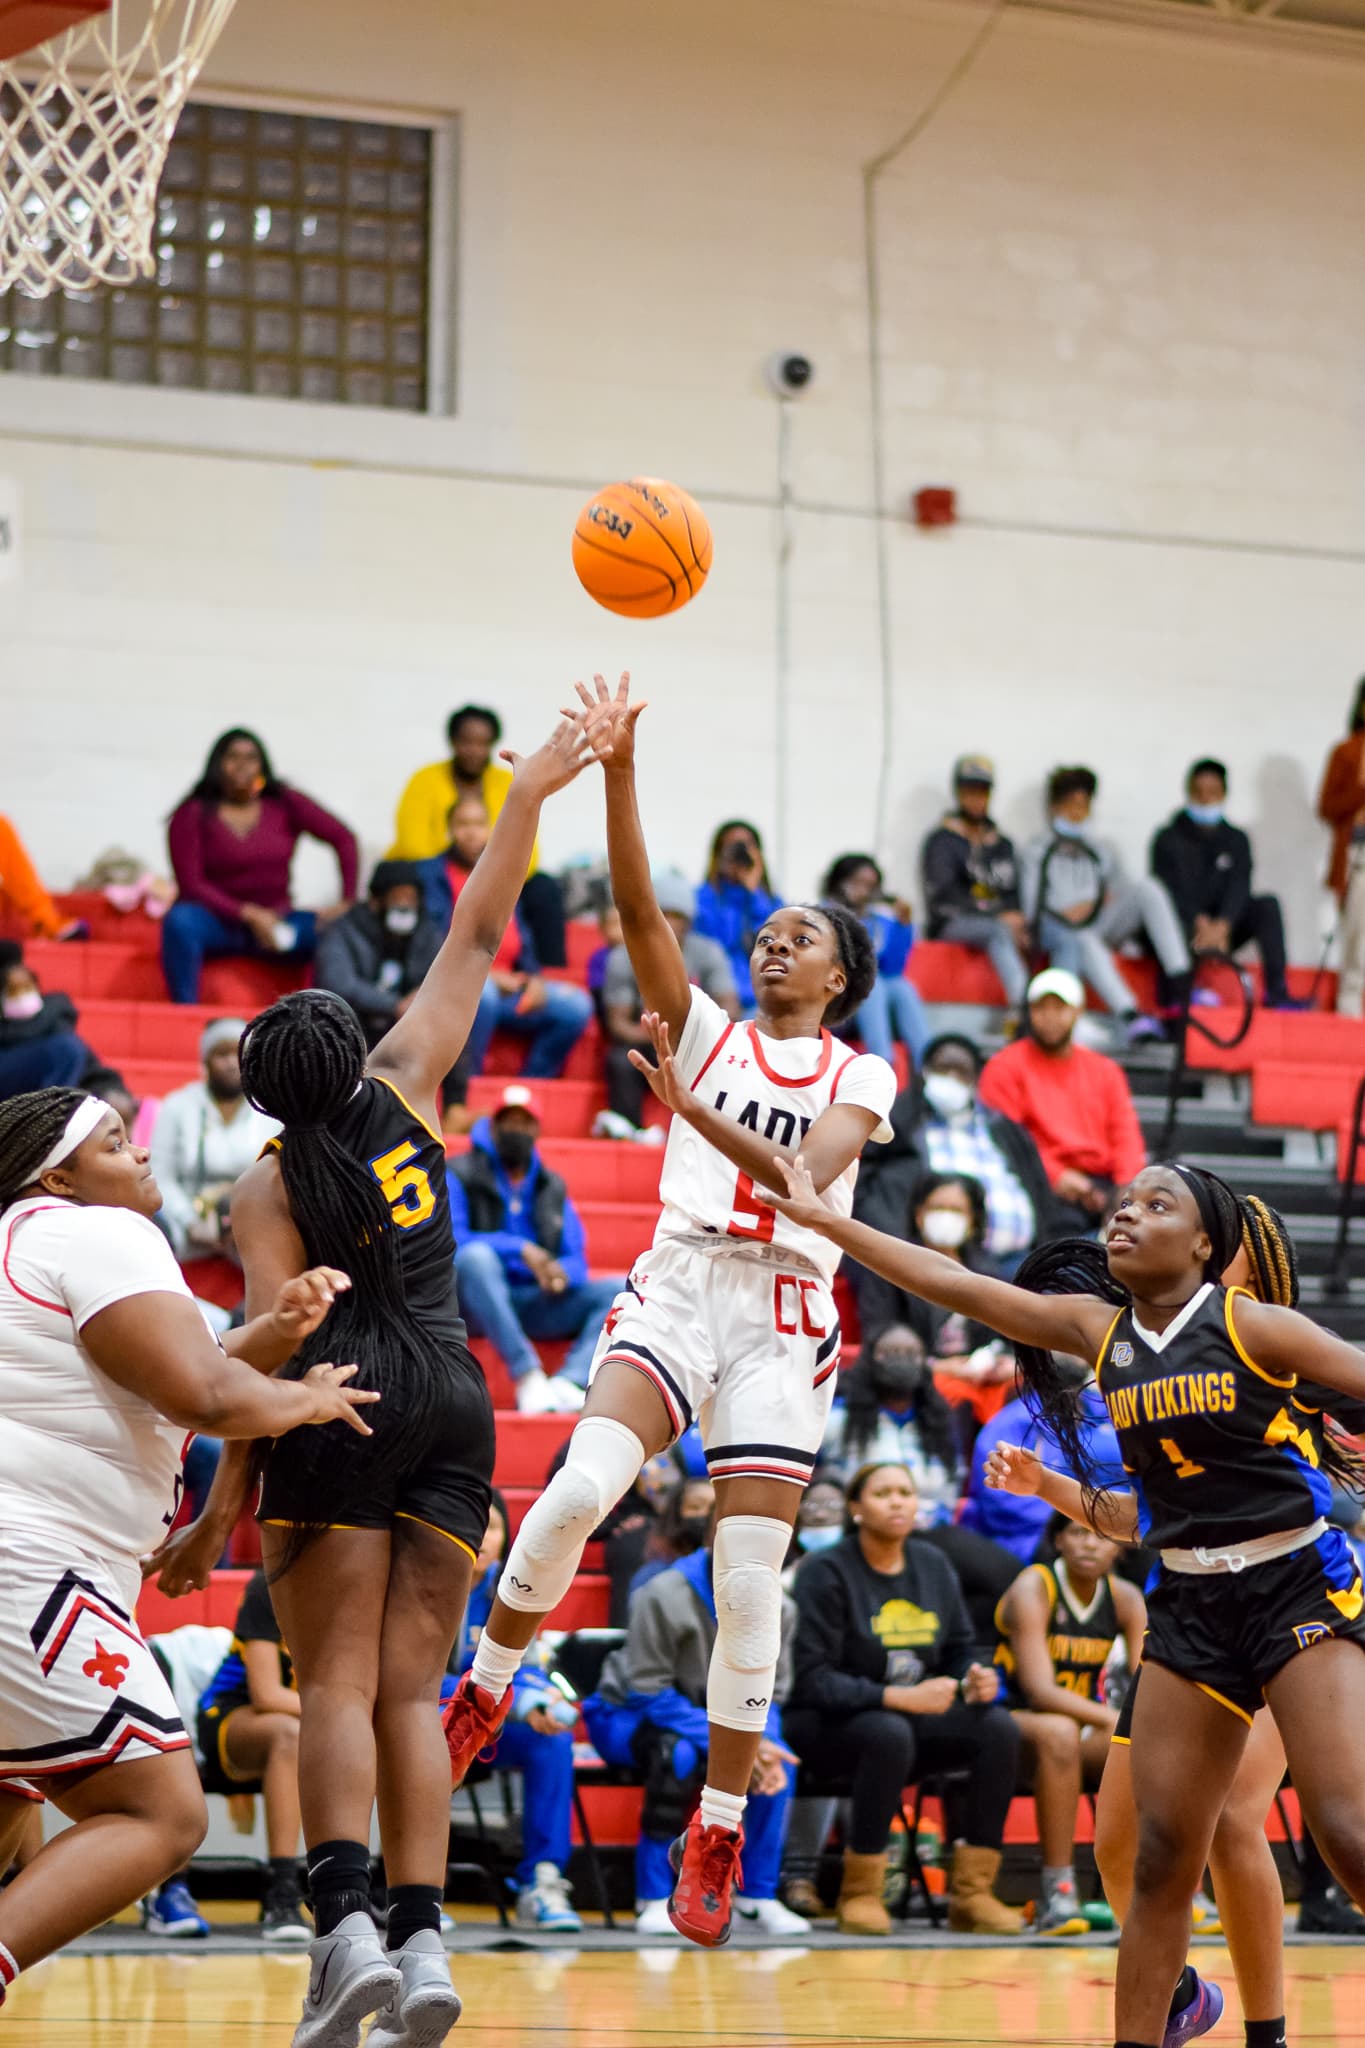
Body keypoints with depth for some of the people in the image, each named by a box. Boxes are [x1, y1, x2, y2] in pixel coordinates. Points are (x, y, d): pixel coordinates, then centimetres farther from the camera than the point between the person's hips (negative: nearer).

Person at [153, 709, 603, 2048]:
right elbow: (476, 942, 12)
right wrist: (524, 800, 15)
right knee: (410, 1689, 4)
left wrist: (229, 1496, -9)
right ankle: (421, 1939, -7)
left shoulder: (268, 1188, -3)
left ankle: (343, 1923, -21)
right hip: (453, 1400, 4)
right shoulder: (403, 1091, 6)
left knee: (337, 1683, -4)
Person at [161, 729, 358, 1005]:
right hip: (218, 920, -2)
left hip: (275, 919, 3)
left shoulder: (284, 804, 3)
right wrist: (248, 915, -20)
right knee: (180, 921, -36)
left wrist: (348, 902, -8)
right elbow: (191, 884, -10)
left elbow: (342, 838, 4)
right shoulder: (193, 814, -4)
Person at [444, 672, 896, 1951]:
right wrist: (618, 767, -14)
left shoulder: (862, 1078, 10)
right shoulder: (705, 1028, 12)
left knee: (750, 1578, -6)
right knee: (585, 1482, -26)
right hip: (679, 1282, 0)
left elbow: (808, 1172, -10)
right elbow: (638, 909, -2)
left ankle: (718, 1836, 5)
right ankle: (483, 1691, -5)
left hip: (784, 1316, 0)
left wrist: (695, 1112, -24)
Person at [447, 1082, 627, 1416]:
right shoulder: (460, 1175, 3)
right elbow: (450, 1241, -11)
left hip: (535, 1304, 5)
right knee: (477, 1256, -37)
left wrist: (561, 1273, -15)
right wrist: (520, 1250, -19)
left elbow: (577, 1259, 11)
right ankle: (527, 1374, -42)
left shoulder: (553, 1187, 18)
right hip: (477, 1300, -5)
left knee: (617, 1292, -16)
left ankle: (570, 1380, -42)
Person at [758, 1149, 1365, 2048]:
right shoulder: (1098, 1328, 6)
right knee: (1162, 1855, 2)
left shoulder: (1251, 1326, -8)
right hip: (1190, 1608, 5)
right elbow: (952, 1283, 9)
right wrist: (822, 1217, 9)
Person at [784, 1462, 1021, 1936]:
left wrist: (976, 1681, -13)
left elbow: (961, 1652, 13)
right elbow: (812, 1680, -18)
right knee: (891, 1733, -38)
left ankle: (971, 1892, -16)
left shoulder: (933, 1565, 6)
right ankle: (859, 1895, -25)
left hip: (916, 1718, 6)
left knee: (999, 1727, -20)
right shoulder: (826, 1573, -11)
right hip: (826, 1725, -6)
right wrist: (900, 1697, -28)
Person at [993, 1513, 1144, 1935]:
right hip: (1011, 1724, -5)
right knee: (1058, 1733, -39)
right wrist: (1116, 1720, -39)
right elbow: (1040, 1690, -27)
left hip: (1087, 1730, 5)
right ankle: (1058, 1892, -38)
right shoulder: (1032, 1591, -15)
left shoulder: (1126, 1599, 2)